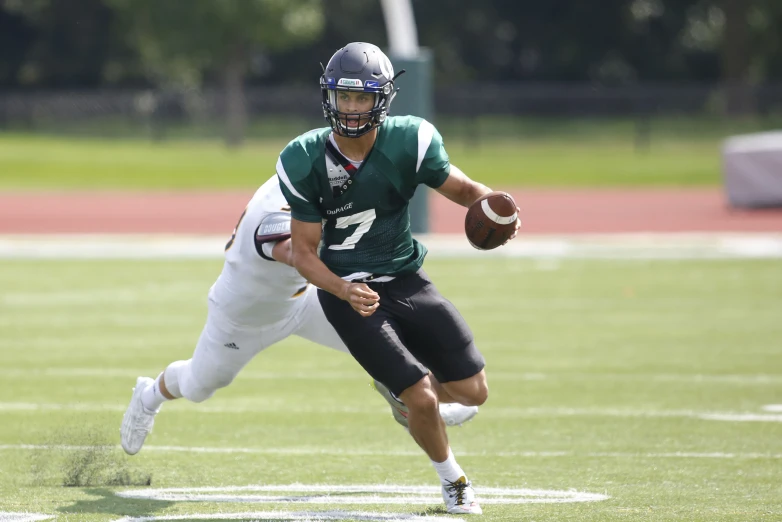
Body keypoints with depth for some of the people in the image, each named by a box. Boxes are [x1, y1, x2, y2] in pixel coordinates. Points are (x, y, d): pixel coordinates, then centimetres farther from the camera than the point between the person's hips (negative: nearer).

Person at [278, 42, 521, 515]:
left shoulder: (407, 142, -14)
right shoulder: (308, 161, -16)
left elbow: (461, 189, -1)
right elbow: (304, 253, -10)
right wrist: (345, 291, -29)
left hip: (406, 280, 3)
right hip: (349, 289, -3)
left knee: (473, 391, 2)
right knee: (423, 400, -11)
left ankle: (399, 388, 34)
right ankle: (453, 480, 19)